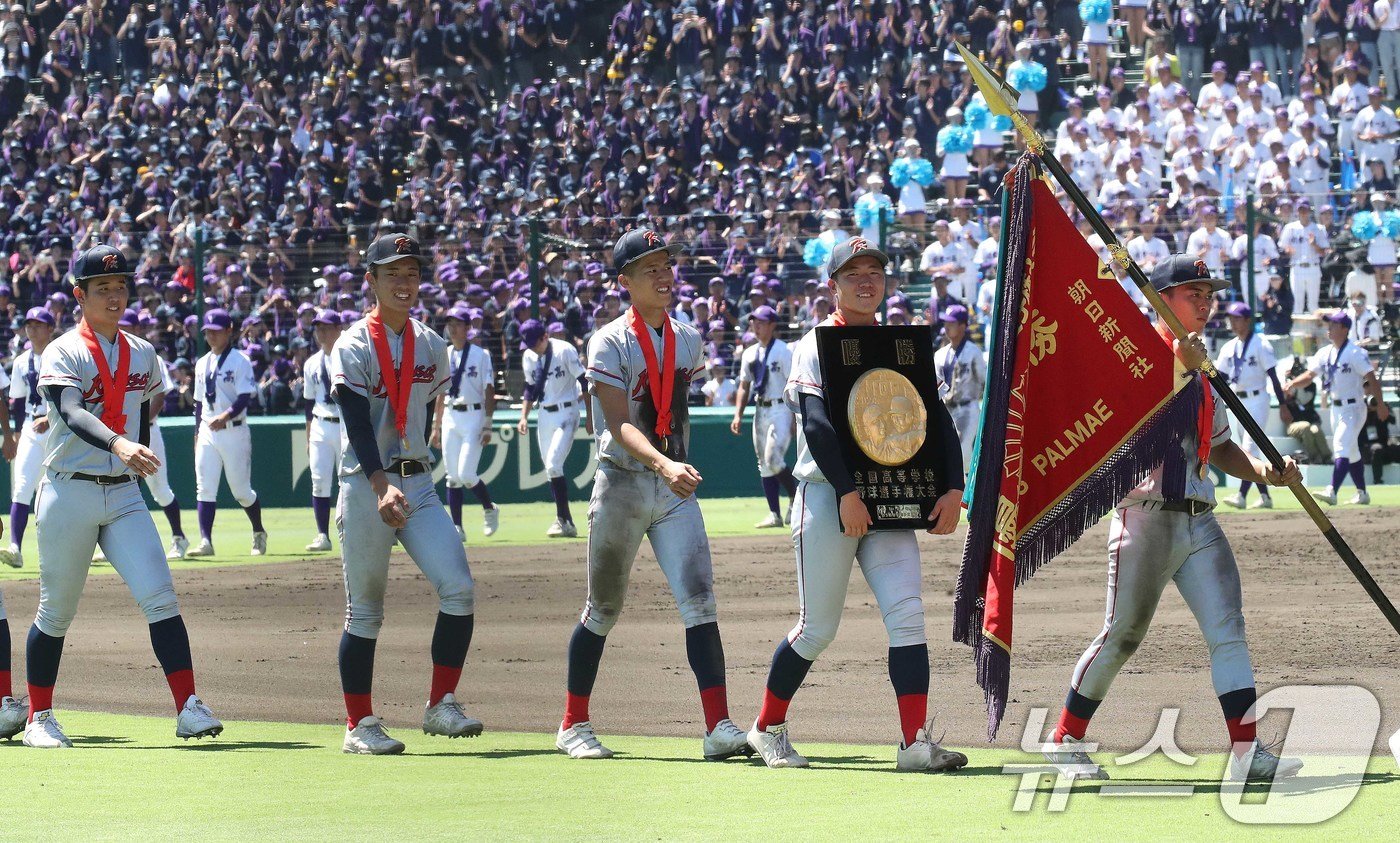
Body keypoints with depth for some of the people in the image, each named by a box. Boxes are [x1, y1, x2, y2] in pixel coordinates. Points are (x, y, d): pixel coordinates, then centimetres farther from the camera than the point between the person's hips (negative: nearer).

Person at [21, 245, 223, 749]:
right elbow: (70, 412, -27)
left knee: (159, 596, -11)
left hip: (124, 496, 4)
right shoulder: (63, 354, -8)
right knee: (56, 611, 5)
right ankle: (39, 718, 18)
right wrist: (118, 445, -43)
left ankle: (188, 708, -17)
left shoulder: (144, 356, 10)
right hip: (69, 494, -4)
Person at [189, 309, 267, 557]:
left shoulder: (240, 361, -6)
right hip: (207, 432, 5)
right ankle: (206, 541, -8)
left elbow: (245, 398, -14)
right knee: (204, 489, -5)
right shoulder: (202, 364, 13)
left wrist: (225, 416, -28)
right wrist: (197, 433, 14)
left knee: (241, 490, 2)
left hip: (234, 431, -5)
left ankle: (259, 534, 24)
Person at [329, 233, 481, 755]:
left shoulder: (431, 345, 10)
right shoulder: (353, 347, -9)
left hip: (418, 483, 5)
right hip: (366, 487, -5)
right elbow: (357, 424, -20)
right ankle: (359, 725, 9)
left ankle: (441, 705, 0)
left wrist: (413, 469, 15)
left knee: (459, 588, -10)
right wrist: (383, 485, -34)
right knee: (365, 610, 1)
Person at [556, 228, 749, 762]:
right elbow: (619, 424, -22)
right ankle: (574, 725, 20)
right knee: (603, 610, 6)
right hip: (622, 485, -4)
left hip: (676, 487, 4)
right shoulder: (610, 344, -10)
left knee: (699, 602, -9)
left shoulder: (688, 341, 8)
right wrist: (662, 464, -38)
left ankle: (719, 728, -15)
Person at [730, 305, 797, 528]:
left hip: (780, 409, -7)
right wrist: (738, 415, 7)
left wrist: (796, 418, -16)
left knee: (774, 459, -17)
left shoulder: (783, 351, -9)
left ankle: (795, 499, 4)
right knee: (764, 465, 5)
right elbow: (744, 386, 17)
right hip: (760, 410, 7)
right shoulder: (750, 354, 12)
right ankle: (775, 515, 8)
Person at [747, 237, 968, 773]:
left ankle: (915, 743, -16)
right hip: (827, 498, -4)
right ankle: (767, 729, 18)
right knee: (818, 628, -1)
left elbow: (936, 419, 10)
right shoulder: (816, 345, -1)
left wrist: (954, 488, -4)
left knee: (907, 614, -11)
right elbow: (818, 423, -15)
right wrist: (847, 492, -24)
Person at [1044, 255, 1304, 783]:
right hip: (1147, 517, -7)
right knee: (1121, 637, 1)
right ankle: (1066, 741, 16)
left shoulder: (1201, 369, 19)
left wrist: (1264, 472, 7)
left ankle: (1247, 752, -13)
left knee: (1228, 630, -7)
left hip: (1199, 521, 7)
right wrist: (1181, 368, -29)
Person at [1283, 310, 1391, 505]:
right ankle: (1362, 494, 26)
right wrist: (1293, 384, -16)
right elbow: (1310, 375, 3)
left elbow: (1371, 379, -15)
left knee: (1342, 448, -18)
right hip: (1336, 408, 8)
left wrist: (1380, 404, -18)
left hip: (1353, 408, -8)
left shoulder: (1356, 353, -14)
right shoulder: (1325, 353, 7)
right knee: (1351, 452, 16)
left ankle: (1332, 492, -29)